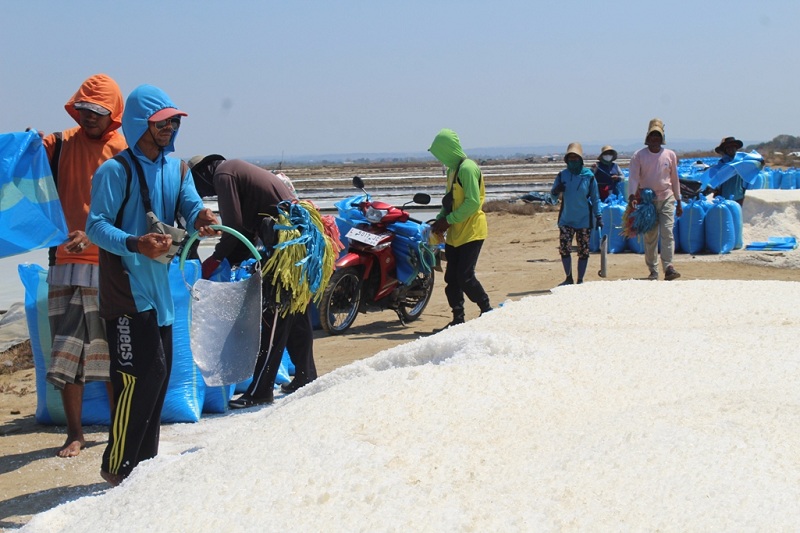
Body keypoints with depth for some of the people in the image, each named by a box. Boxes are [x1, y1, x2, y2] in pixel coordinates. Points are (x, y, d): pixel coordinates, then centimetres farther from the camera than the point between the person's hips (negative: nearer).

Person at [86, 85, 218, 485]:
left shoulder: (176, 168, 12)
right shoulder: (116, 171, -10)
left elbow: (191, 208, 2)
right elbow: (96, 225, -15)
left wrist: (201, 218, -22)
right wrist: (135, 244, -30)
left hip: (159, 287, 8)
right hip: (125, 290, -8)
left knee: (160, 374, 11)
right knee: (143, 374, -12)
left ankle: (145, 461, 23)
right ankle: (117, 466, -1)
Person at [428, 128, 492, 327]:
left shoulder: (467, 168, -14)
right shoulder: (452, 170, 17)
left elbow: (473, 203, -21)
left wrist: (448, 220, -18)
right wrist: (439, 220, 5)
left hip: (470, 232, -9)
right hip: (455, 234, 9)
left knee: (465, 277, -11)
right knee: (452, 278, 6)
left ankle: (487, 311, 3)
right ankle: (458, 319, 11)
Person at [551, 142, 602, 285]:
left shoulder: (589, 176, -3)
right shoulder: (562, 175, 2)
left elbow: (595, 198, 2)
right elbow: (552, 194, 2)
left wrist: (598, 216, -2)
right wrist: (556, 190, -21)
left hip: (584, 220, -2)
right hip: (566, 219, 2)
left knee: (583, 252, 3)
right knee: (564, 249, -5)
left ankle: (580, 280, 14)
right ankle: (568, 278, 10)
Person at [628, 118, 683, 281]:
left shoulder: (670, 155, 6)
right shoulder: (639, 155, 0)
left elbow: (675, 179, 12)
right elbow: (633, 176, -7)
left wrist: (679, 202, 12)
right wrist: (632, 195, -24)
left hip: (666, 199, 1)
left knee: (667, 232, -12)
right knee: (650, 236, 3)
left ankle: (668, 267, -18)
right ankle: (653, 271, 9)